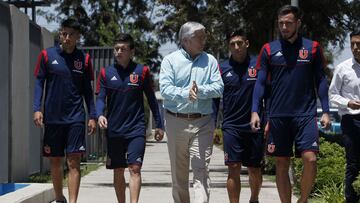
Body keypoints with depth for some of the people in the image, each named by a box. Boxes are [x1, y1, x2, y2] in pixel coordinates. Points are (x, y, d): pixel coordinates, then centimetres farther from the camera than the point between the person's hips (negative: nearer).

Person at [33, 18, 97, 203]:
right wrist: (37, 109, -7)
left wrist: (92, 116, 5)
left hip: (76, 118, -1)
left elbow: (87, 89, 9)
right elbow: (39, 83, 3)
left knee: (73, 161, -8)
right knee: (55, 161, 9)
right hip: (52, 117, 1)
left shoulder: (84, 59, 4)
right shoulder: (47, 55, 2)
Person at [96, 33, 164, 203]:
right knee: (118, 171, 9)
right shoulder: (106, 73, 4)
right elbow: (100, 99, 2)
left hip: (136, 130, -2)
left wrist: (159, 125, 8)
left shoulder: (141, 71, 1)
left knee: (135, 168, -14)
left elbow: (151, 99, 7)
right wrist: (100, 115, -19)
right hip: (114, 130, 2)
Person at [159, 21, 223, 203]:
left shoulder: (210, 60, 9)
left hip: (202, 122, 0)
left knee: (201, 168, -10)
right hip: (176, 121, 0)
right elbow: (165, 88, -10)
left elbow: (219, 87, -2)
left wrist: (199, 91, -18)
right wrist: (185, 94, -26)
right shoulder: (170, 60, 3)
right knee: (178, 170, 9)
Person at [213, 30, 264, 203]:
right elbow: (215, 98, 8)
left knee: (255, 170, 9)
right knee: (234, 169, -8)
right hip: (231, 126, 0)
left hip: (254, 125, 0)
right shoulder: (223, 68, 4)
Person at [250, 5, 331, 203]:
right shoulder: (269, 49, 6)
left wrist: (325, 111, 0)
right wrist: (255, 111, -3)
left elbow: (321, 81, 6)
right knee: (281, 163, 5)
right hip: (277, 116, 1)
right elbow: (260, 82, 6)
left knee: (310, 158, -13)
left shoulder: (312, 47, 5)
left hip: (305, 114, -1)